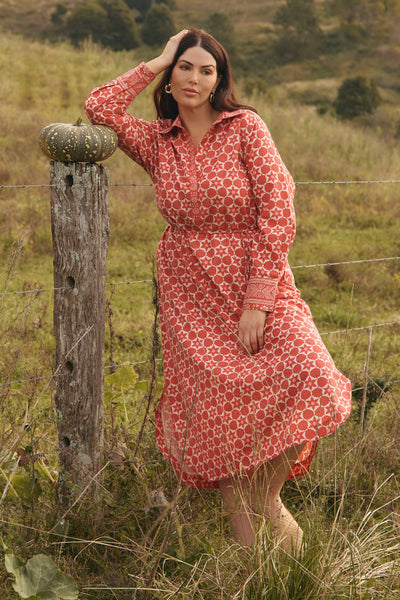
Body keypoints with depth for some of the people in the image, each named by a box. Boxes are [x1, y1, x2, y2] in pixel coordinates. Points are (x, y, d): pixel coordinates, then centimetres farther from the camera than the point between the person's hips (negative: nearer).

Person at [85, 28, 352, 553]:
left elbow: (278, 210, -10)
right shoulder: (157, 141, 7)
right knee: (217, 407, -4)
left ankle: (269, 494, 3)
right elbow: (99, 108, -5)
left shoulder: (246, 127, -3)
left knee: (308, 378, -23)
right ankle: (245, 536, 16)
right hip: (189, 293, 2)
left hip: (257, 281, -2)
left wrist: (257, 301, -16)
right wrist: (156, 64, 2)